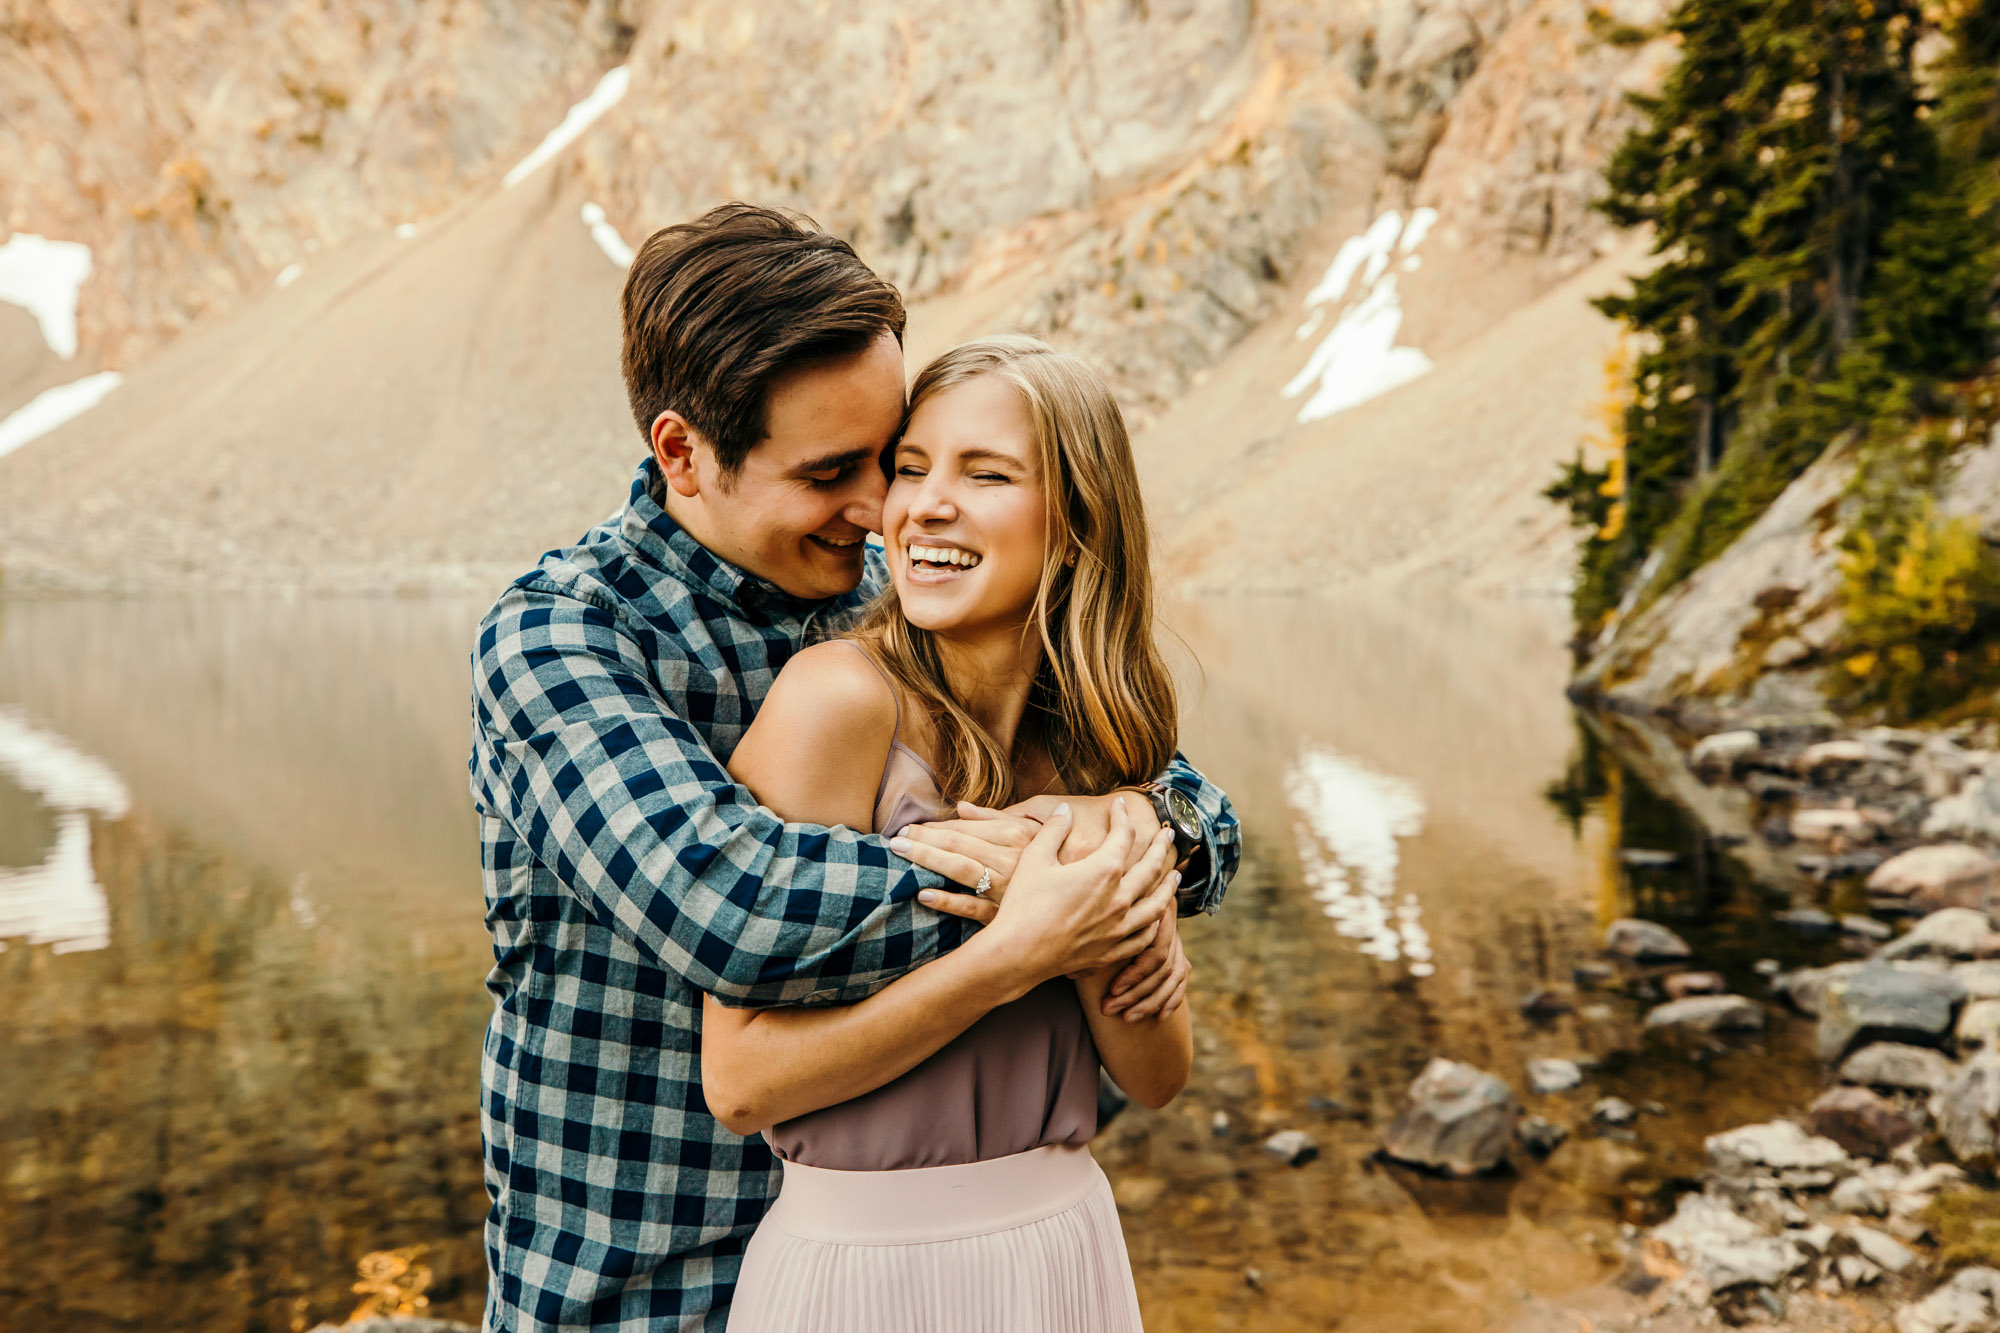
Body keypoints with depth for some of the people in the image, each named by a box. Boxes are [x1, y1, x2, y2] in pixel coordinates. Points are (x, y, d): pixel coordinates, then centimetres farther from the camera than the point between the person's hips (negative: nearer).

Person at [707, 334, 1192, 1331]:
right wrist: (1011, 954, -25)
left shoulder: (1089, 736, -3)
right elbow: (740, 1079, -19)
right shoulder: (841, 695, -18)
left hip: (1066, 1251, 5)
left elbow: (1157, 1078, 0)